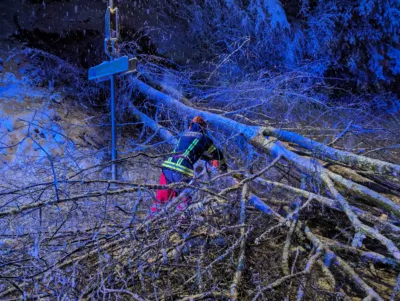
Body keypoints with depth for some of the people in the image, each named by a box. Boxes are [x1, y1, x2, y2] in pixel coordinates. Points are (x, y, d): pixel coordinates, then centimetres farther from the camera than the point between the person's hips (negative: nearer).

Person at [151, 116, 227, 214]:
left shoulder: (185, 134, 24)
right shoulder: (203, 138, 8)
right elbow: (216, 153, 20)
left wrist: (210, 160, 45)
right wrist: (223, 167, 37)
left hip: (167, 167, 5)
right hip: (182, 171, -5)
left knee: (162, 196, 17)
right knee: (184, 200, 14)